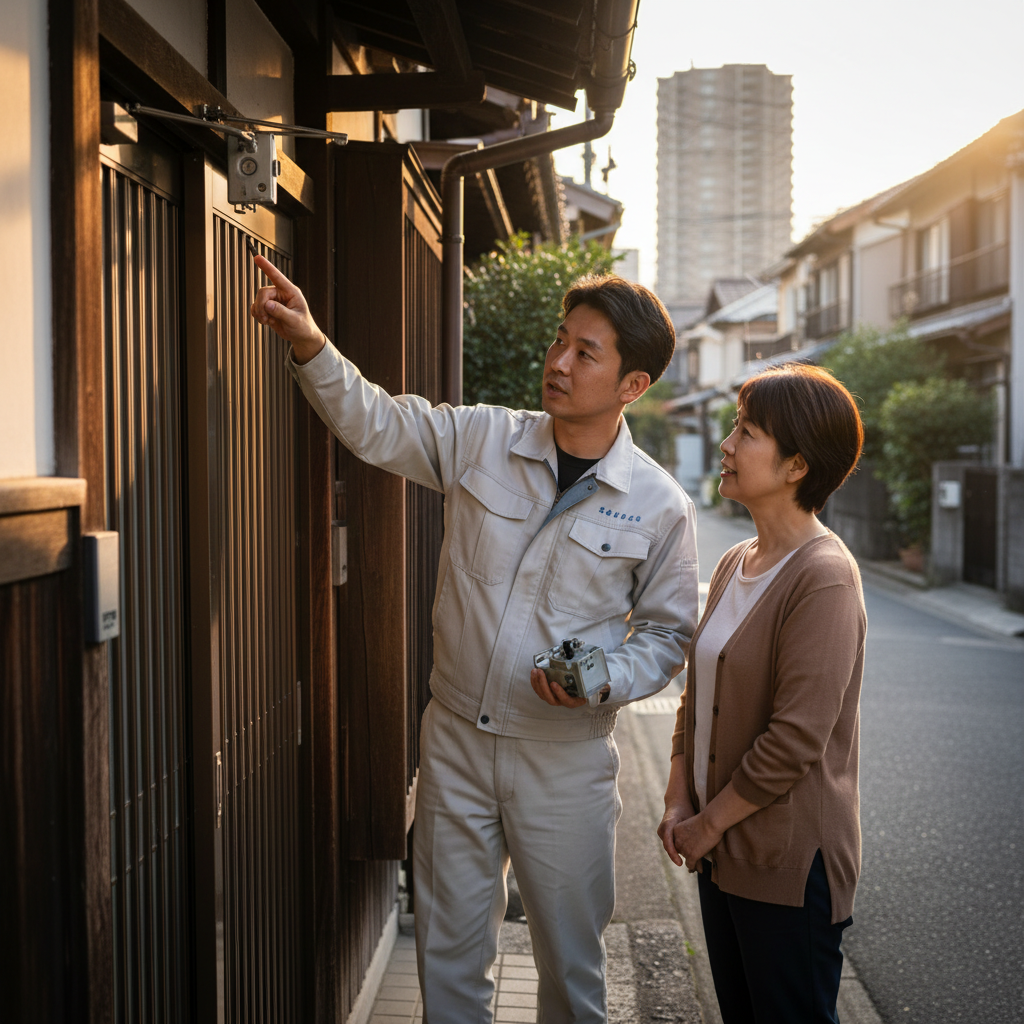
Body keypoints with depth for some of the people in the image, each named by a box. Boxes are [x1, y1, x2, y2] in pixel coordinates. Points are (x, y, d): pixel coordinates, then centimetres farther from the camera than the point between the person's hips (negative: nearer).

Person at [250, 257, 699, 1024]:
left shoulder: (660, 506, -7)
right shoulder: (480, 440, -2)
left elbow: (667, 633, 1)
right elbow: (375, 424, 0)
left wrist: (603, 683, -17)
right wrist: (311, 345, -16)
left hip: (565, 759, -2)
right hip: (456, 740, 2)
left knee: (571, 961, 13)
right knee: (448, 950, 15)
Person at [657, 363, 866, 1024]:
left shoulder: (825, 579, -19)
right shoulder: (735, 565, 8)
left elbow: (796, 739, -22)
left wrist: (709, 822, -13)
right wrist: (680, 803, 3)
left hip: (790, 863, -8)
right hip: (723, 851, 8)